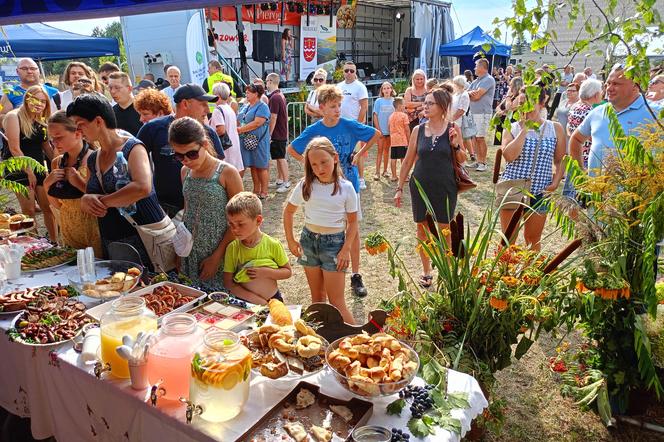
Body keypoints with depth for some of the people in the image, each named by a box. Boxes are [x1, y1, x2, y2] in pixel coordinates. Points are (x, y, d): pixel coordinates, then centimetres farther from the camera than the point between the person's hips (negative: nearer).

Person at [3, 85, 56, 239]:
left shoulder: (41, 120, 10)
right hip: (21, 171, -6)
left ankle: (54, 242, 13)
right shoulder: (14, 116, -9)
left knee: (48, 208, 6)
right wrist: (29, 171, -15)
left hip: (40, 168, 6)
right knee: (29, 211, -5)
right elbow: (14, 148, -14)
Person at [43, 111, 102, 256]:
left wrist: (80, 183, -22)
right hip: (67, 230, 6)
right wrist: (47, 185, -3)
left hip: (93, 231, -6)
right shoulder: (57, 162, 5)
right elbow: (58, 205, 13)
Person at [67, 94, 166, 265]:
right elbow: (88, 203, 17)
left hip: (144, 238, -7)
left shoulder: (132, 148, -10)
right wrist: (85, 201, -7)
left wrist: (101, 200, -17)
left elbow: (143, 188, -28)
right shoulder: (92, 160, 12)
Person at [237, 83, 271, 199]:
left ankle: (264, 192, 8)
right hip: (246, 141, 7)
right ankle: (256, 190, 20)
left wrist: (240, 129, -17)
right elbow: (238, 120, 20)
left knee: (261, 167, 0)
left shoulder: (262, 107, -8)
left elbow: (257, 123, -19)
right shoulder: (245, 106, 17)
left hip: (258, 141, -7)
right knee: (252, 166, 11)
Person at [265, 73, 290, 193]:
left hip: (277, 134, -10)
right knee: (279, 157, 15)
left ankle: (286, 183, 1)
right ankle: (279, 180, 23)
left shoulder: (274, 98, -19)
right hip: (282, 133, 10)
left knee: (281, 158, -4)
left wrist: (269, 134, -17)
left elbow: (273, 117, -21)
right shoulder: (281, 95, 12)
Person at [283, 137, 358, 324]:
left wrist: (346, 249, -11)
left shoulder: (346, 188, -10)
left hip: (334, 242, -3)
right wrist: (290, 240, 4)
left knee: (336, 301, -3)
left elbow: (352, 221, -4)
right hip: (309, 239, 3)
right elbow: (288, 211, 8)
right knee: (317, 297, 17)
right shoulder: (305, 185, -5)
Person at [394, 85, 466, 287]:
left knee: (443, 231, 3)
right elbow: (408, 161, 7)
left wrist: (455, 145, -16)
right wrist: (399, 188, 7)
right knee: (422, 229, 10)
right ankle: (426, 272, 25)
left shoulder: (453, 129, -3)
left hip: (445, 187, -2)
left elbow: (462, 160, 3)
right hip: (420, 186, 2)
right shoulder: (418, 130, 1)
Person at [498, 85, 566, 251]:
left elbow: (560, 161, 7)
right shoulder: (511, 128, -2)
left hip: (540, 193, 1)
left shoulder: (555, 128, 1)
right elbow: (509, 155, -21)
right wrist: (524, 129, -17)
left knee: (533, 240, 17)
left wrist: (556, 182, -9)